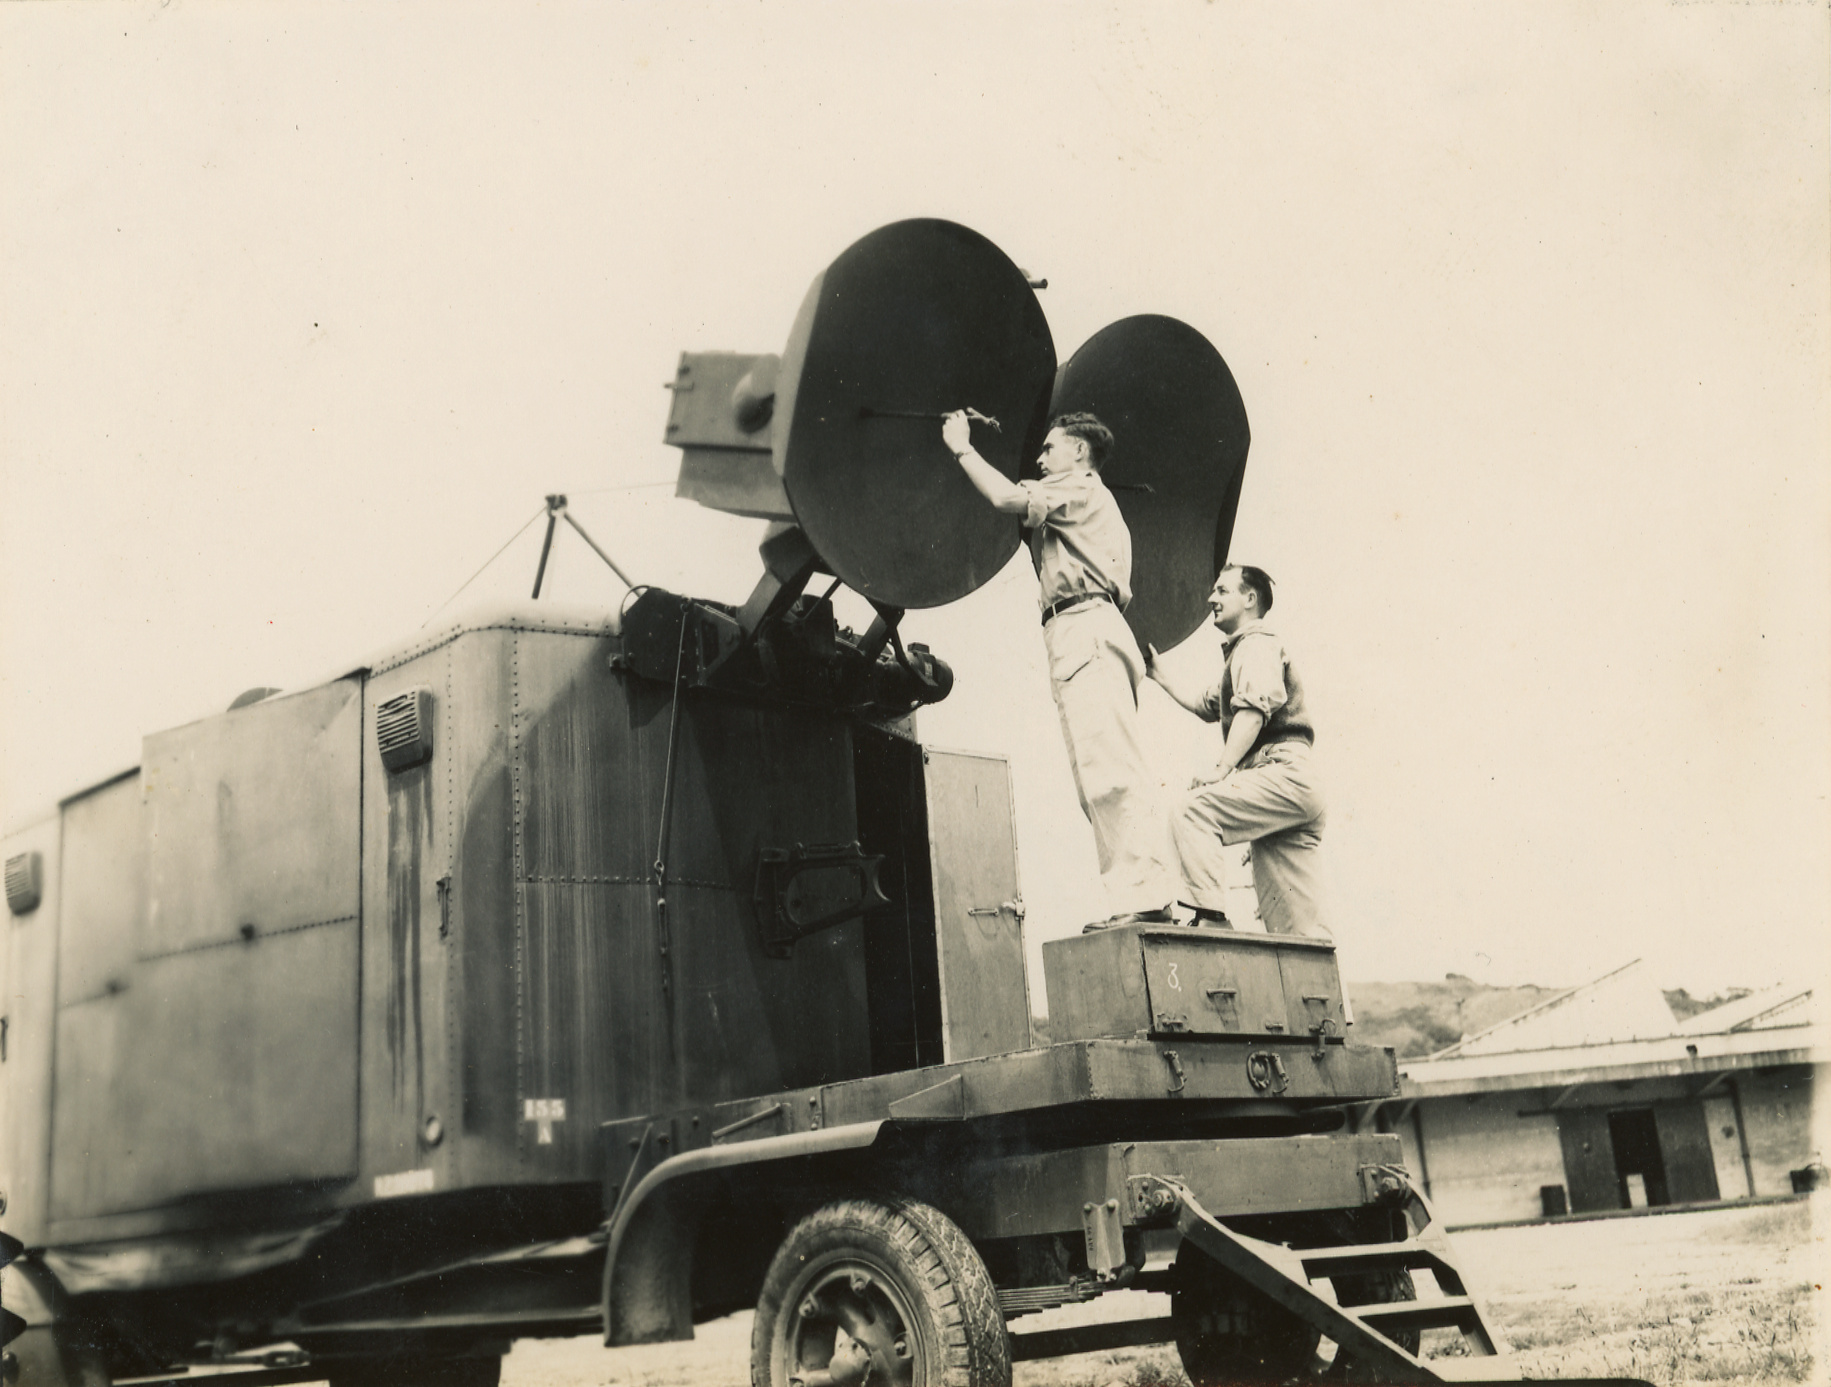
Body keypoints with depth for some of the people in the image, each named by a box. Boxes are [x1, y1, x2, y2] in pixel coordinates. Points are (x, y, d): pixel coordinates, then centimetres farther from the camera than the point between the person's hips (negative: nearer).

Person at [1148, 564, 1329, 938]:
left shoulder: (1257, 644, 0)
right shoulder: (1240, 652, 31)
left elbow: (1253, 710, -15)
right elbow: (1204, 703, 37)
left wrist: (1221, 768, -24)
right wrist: (1157, 673, 35)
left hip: (1282, 773, -10)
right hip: (1296, 793, 10)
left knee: (1192, 812, -24)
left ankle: (1211, 914, -33)